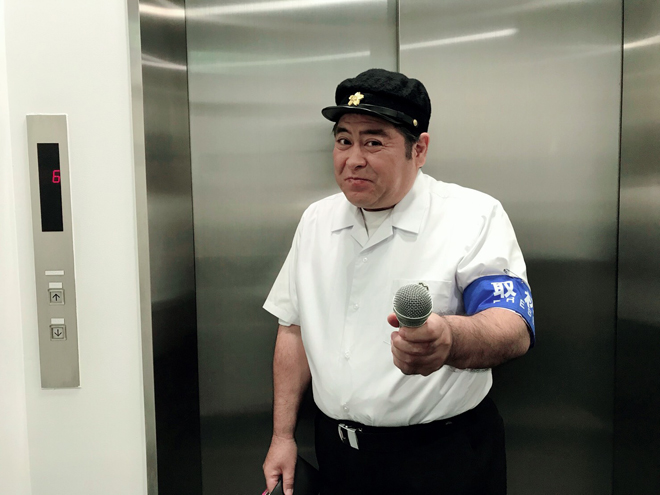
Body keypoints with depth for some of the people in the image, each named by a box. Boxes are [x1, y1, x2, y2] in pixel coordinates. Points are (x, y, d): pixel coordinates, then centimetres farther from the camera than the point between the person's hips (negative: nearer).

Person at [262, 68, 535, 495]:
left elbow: (513, 328, -26)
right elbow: (295, 328, 7)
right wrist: (283, 436, 5)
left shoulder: (474, 217, -14)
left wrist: (449, 339, -48)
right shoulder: (317, 220, 1)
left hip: (443, 459, -4)